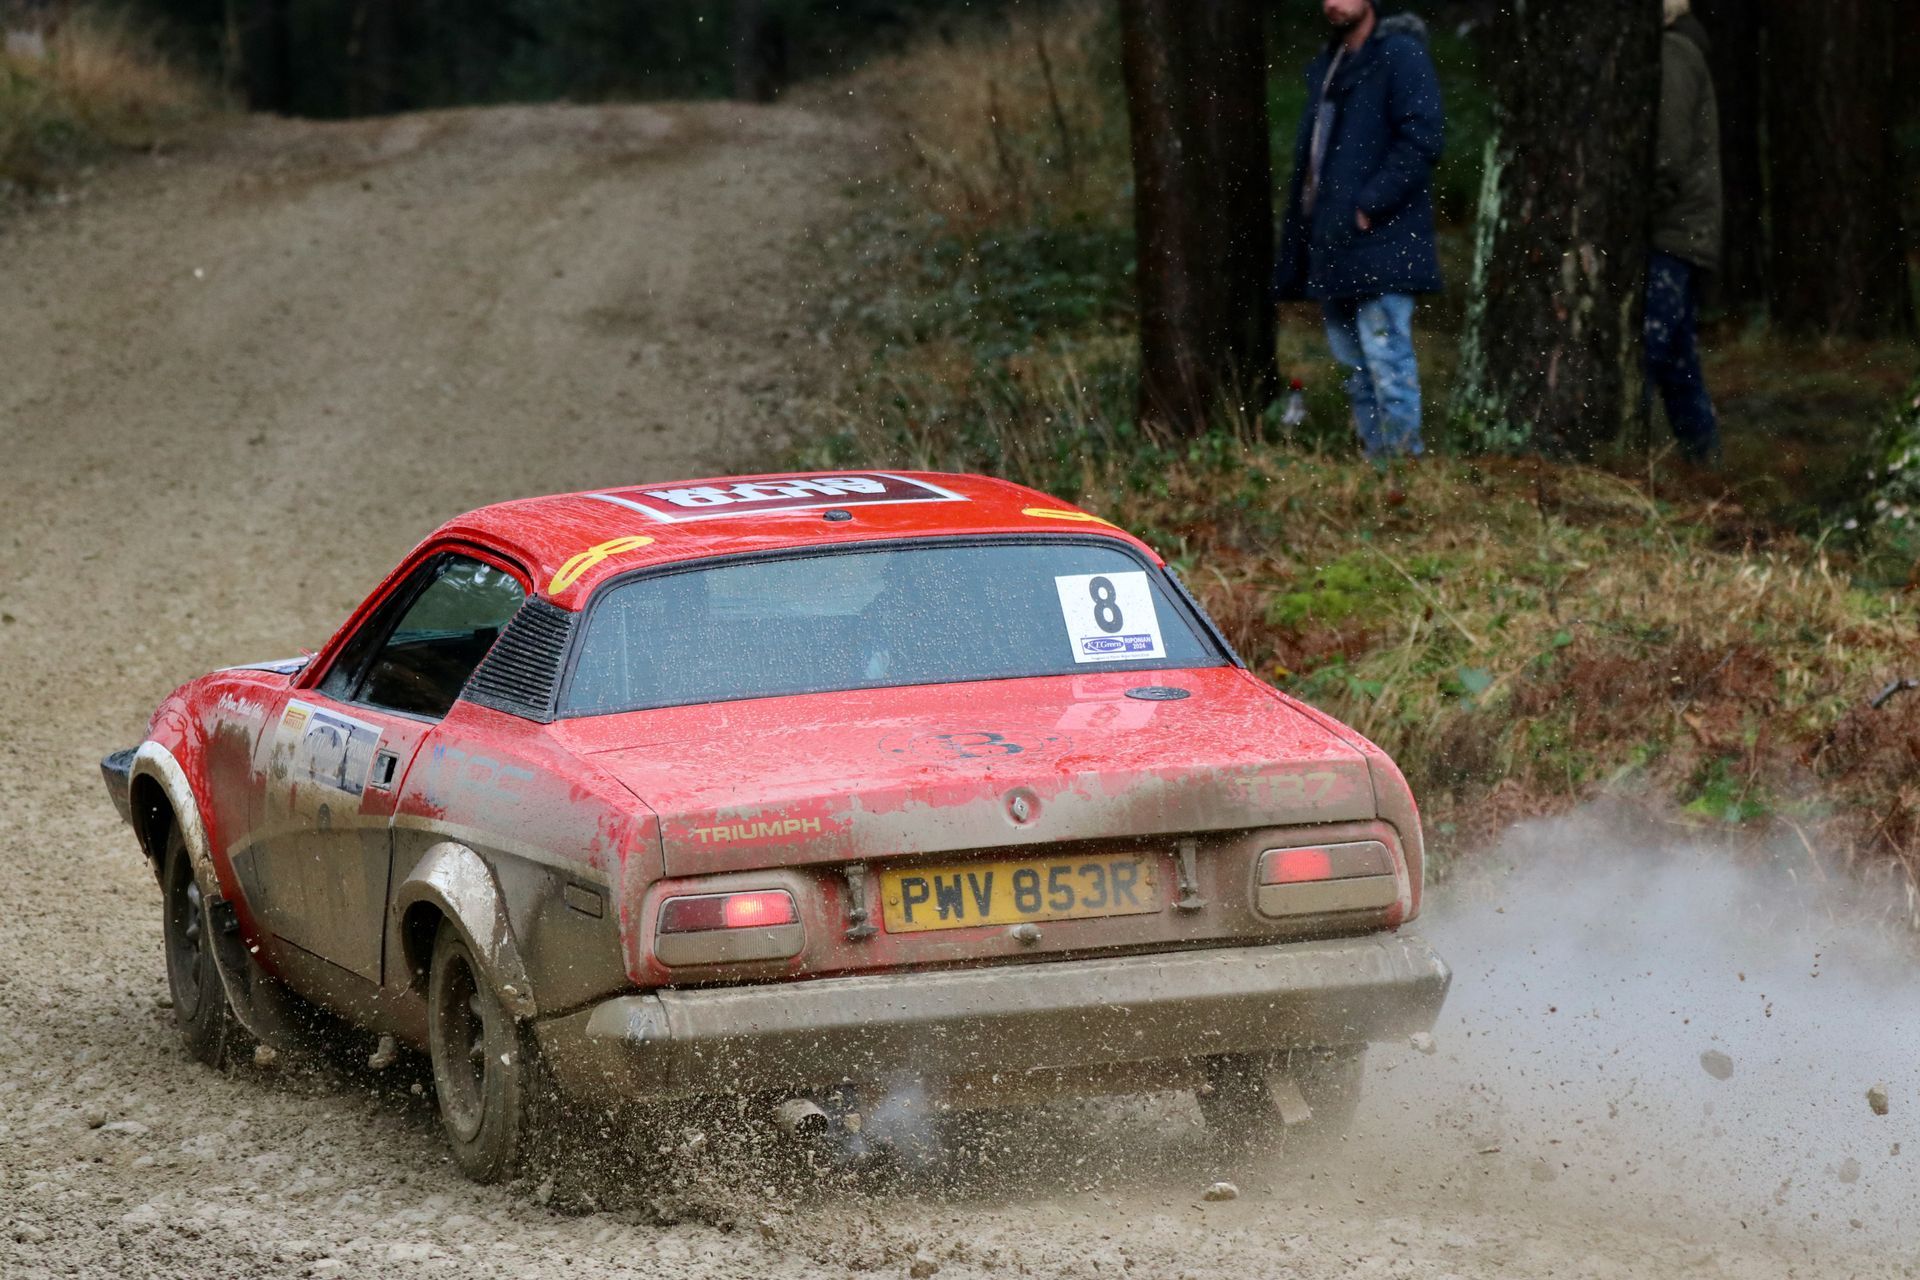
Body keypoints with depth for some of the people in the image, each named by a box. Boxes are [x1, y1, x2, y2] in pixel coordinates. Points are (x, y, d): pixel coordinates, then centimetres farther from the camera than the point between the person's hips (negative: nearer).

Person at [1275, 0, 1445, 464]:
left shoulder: (1401, 55, -7)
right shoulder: (1327, 66, 20)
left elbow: (1422, 137, -16)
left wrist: (1369, 204, -19)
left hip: (1379, 246, -9)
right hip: (1333, 247, 9)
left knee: (1387, 360, -11)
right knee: (1353, 365, 10)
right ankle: (1374, 457, 15)